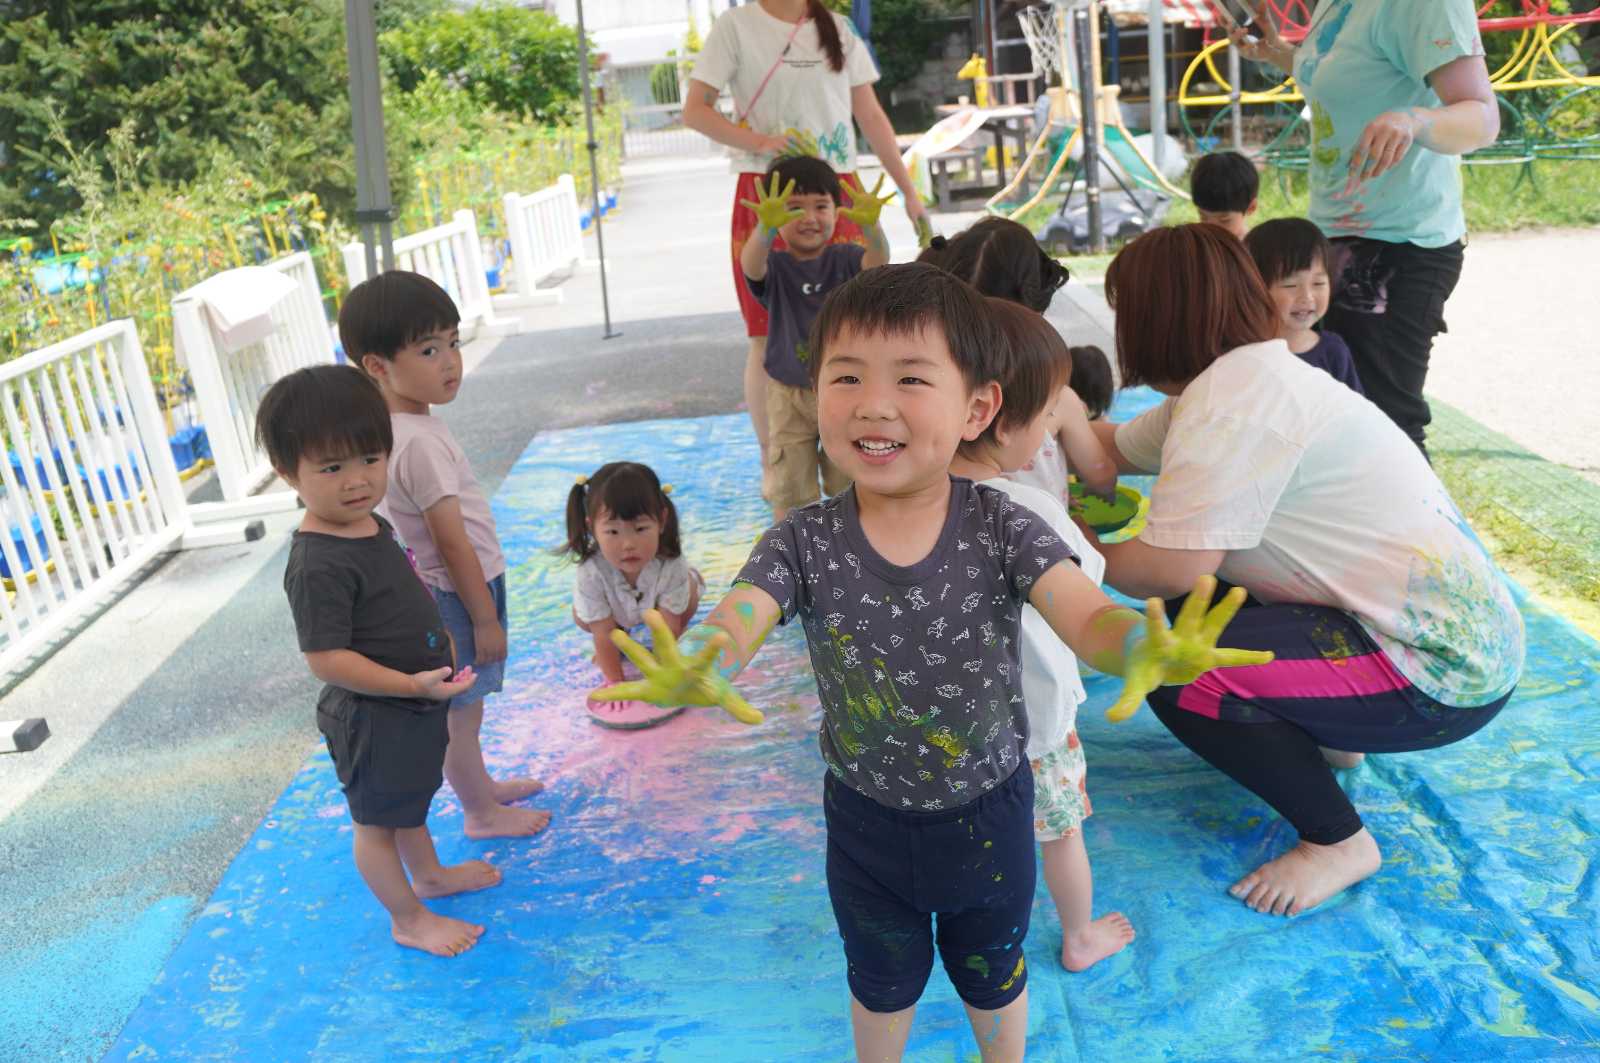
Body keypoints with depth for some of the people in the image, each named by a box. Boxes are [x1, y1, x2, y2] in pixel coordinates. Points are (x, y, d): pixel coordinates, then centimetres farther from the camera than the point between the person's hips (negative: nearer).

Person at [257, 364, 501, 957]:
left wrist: (436, 645, 13)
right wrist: (414, 684, -30)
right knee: (377, 821, 13)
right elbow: (326, 660, -30)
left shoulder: (370, 525, -1)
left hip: (413, 705, 9)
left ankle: (429, 874, 51)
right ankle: (408, 919, 31)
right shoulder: (319, 566, -31)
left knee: (409, 800, 29)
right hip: (372, 716, -9)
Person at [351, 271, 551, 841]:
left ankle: (481, 785, 43)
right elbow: (452, 541, -25)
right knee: (460, 710, 8)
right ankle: (481, 813, 24)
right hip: (456, 594, -9)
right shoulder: (421, 441, -28)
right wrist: (485, 617, -18)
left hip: (431, 589, 9)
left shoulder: (390, 425, 2)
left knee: (460, 707, 24)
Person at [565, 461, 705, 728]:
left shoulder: (671, 565, -43)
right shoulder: (590, 573, -43)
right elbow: (603, 634, -31)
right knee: (582, 617, -17)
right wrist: (616, 682, -26)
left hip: (656, 604, -1)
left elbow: (667, 628, -33)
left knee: (689, 598, -23)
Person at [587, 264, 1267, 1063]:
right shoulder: (803, 542, -19)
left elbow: (1086, 616, -32)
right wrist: (692, 672, -58)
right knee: (882, 981, 28)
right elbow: (735, 621, -32)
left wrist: (1145, 651, -57)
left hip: (987, 811, 0)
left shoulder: (1002, 528, -21)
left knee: (991, 973, 28)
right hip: (866, 819, 1)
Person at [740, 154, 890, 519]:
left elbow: (877, 262, -26)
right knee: (789, 490, 8)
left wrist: (870, 226, -50)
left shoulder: (844, 258, -5)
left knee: (851, 484, 15)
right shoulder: (776, 266, -8)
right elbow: (751, 266, -32)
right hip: (789, 394, -1)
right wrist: (766, 228, -56)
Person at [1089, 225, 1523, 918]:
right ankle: (1327, 740, 26)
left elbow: (1171, 569, -26)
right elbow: (1113, 448, 9)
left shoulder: (1232, 402, -24)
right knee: (1197, 604, 11)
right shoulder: (1242, 376, 6)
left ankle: (1338, 841, 1)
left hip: (1442, 669, -10)